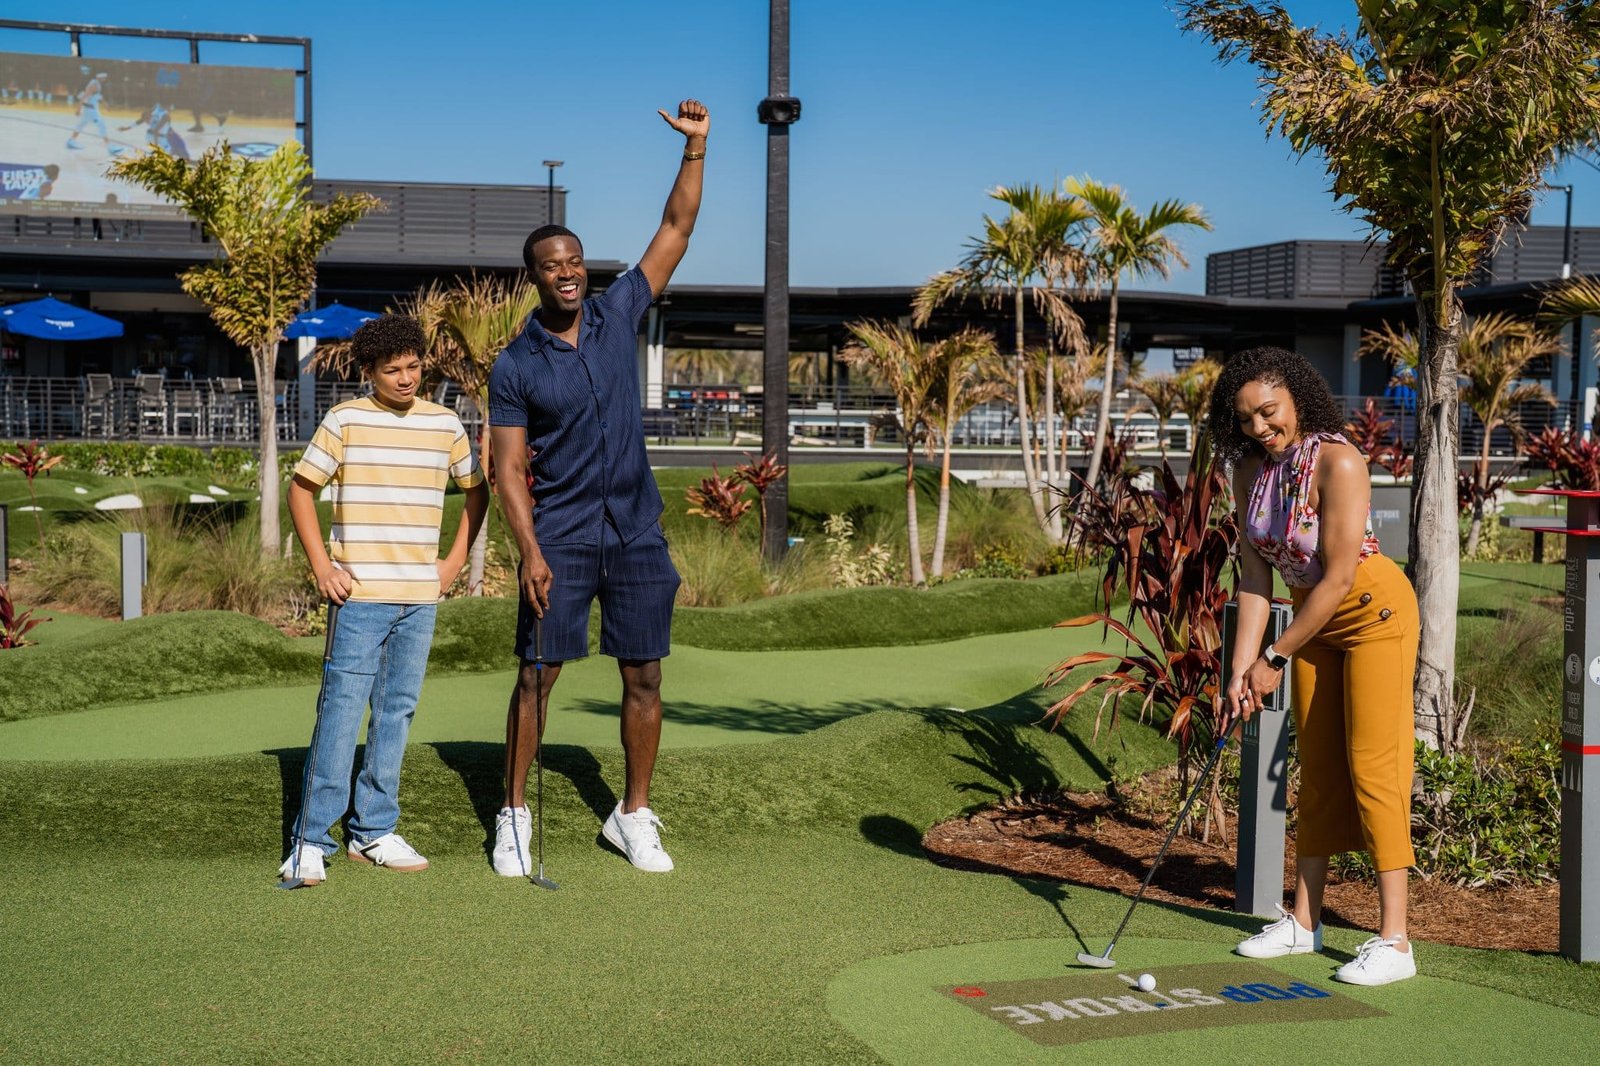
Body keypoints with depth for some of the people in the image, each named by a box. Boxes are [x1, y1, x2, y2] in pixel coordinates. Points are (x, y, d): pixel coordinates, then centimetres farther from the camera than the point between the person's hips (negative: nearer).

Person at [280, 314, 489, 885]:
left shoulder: (445, 424, 8)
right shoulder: (345, 420, -1)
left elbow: (477, 490, 20)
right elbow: (301, 489, 4)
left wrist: (455, 559, 11)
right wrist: (321, 566, -3)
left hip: (420, 596, 4)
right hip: (360, 593, -4)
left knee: (396, 711, 8)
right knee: (341, 710, -8)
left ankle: (373, 831, 18)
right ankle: (312, 841, -4)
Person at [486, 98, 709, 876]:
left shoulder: (619, 314, 3)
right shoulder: (515, 367, -4)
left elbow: (676, 228, 4)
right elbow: (509, 468, -6)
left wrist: (695, 147, -5)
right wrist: (529, 550, -17)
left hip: (636, 534, 3)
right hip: (559, 541, -3)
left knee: (644, 676, 6)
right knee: (536, 675, 0)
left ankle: (634, 818, 18)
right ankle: (514, 818, 12)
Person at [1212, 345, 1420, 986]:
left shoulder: (1338, 463, -24)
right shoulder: (1251, 472, -3)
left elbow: (1339, 579, -23)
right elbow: (1254, 574, -1)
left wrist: (1276, 657, -16)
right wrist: (1242, 668, -8)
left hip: (1374, 613, -7)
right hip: (1313, 620, 7)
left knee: (1372, 765, -10)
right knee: (1316, 766, 12)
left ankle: (1393, 940, -6)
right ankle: (1304, 921, 21)